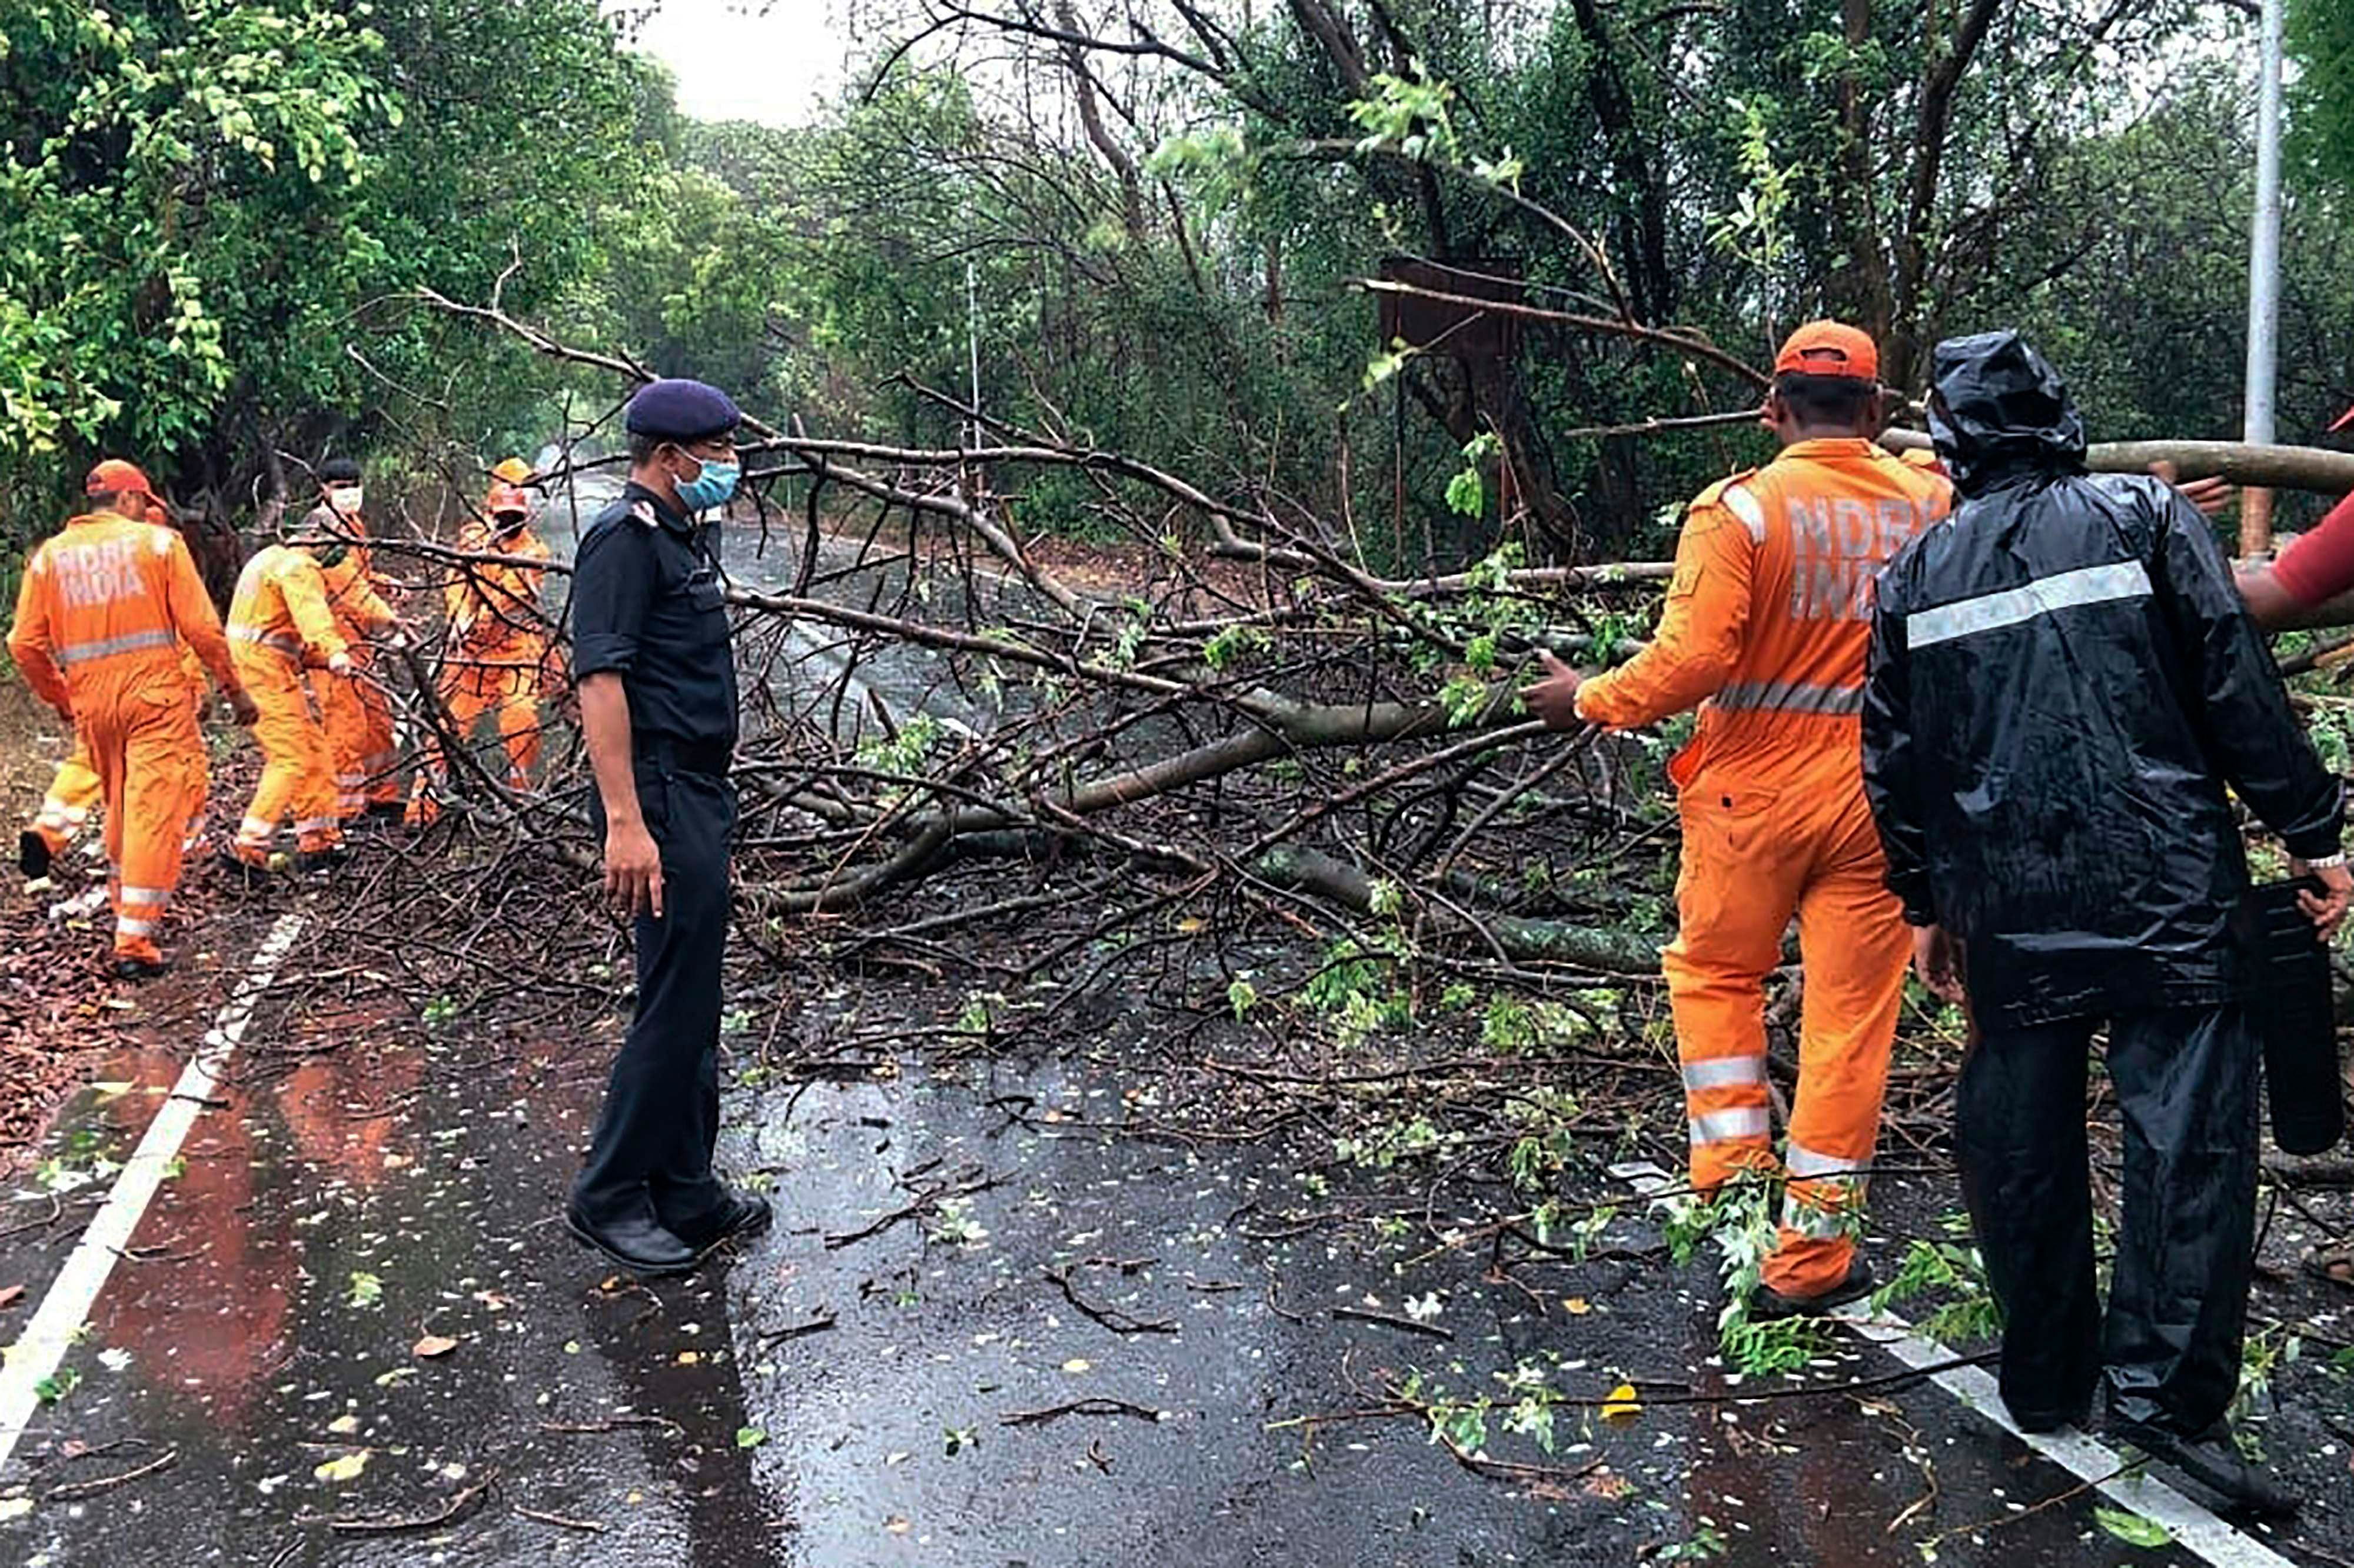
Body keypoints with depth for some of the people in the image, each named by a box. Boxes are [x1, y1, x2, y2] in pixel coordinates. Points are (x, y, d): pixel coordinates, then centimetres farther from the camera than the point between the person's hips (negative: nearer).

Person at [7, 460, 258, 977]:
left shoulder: (49, 555, 9)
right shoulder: (157, 541, -1)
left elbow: (25, 645, 6)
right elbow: (201, 627, -6)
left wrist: (60, 699, 22)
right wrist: (234, 688, 4)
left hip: (92, 700, 5)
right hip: (155, 694, -4)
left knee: (119, 806, 21)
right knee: (155, 810, -5)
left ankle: (128, 907, 36)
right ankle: (134, 941, -10)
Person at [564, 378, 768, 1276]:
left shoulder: (688, 535, 17)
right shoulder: (627, 536, -13)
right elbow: (600, 677, -21)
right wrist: (624, 821, -27)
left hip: (700, 794, 10)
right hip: (661, 799, -10)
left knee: (694, 1007, 14)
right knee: (674, 1006, -5)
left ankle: (687, 1197, 23)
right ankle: (608, 1198, 9)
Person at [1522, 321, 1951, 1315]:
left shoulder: (1740, 512, -12)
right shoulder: (1933, 507, -1)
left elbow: (1690, 659, -19)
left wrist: (1589, 700, -6)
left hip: (1756, 793, -2)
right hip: (1879, 800, 3)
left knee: (1714, 973, 20)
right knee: (1849, 1017, 8)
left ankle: (1735, 1174, 14)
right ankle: (1810, 1255, 14)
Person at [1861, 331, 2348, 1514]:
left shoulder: (1915, 574, 8)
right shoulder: (2144, 517, 1)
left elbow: (1893, 758, 11)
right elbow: (2240, 687, -4)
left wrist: (1924, 903, 20)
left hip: (2007, 913, 3)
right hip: (2167, 894, -3)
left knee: (2018, 1145, 12)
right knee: (2188, 1131, 1)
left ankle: (2045, 1380, 22)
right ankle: (2164, 1390, -3)